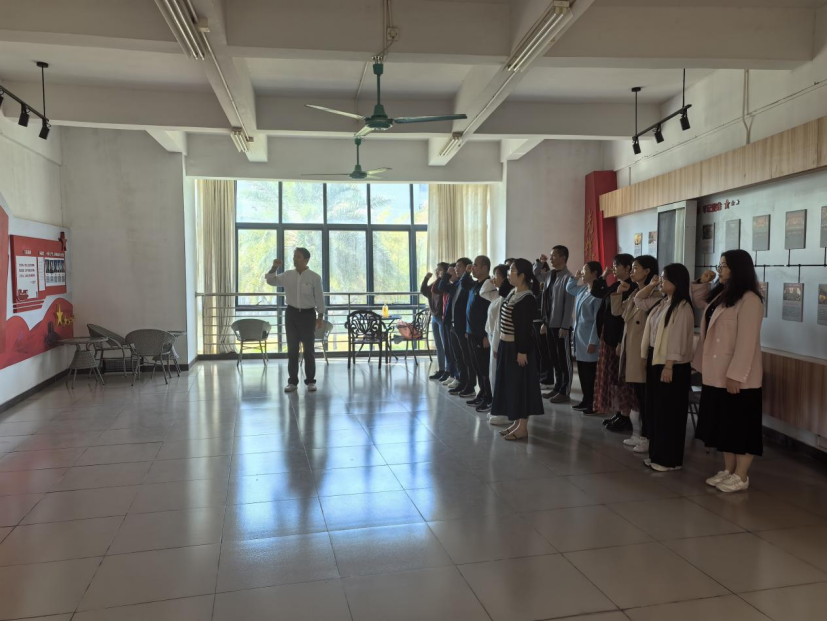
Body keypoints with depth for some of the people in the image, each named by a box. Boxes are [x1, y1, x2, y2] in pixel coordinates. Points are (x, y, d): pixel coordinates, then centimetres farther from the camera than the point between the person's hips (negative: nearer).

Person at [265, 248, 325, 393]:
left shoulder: (314, 277, -6)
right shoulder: (288, 275, 3)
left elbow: (319, 298, -4)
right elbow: (270, 281, 11)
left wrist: (320, 317, -5)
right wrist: (274, 268, -5)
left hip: (308, 314, -3)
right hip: (291, 313, 3)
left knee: (308, 349, 3)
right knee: (292, 349, 5)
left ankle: (310, 381, 13)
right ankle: (292, 381, 13)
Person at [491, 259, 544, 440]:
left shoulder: (527, 298, -16)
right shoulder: (512, 293, 11)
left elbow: (526, 327, -19)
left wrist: (522, 351, -21)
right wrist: (501, 343, 15)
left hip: (518, 346, -9)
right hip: (506, 345, 9)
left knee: (521, 384, -1)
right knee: (510, 384, 13)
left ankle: (523, 426, 7)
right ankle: (516, 422, 23)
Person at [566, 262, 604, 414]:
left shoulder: (598, 293, -16)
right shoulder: (582, 289, 9)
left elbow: (597, 320, -17)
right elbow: (569, 288, 32)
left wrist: (593, 342, -18)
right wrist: (575, 277, 14)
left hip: (589, 338, -8)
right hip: (579, 335, 8)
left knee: (590, 372, -1)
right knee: (582, 371, 14)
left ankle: (593, 404, 8)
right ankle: (586, 400, 23)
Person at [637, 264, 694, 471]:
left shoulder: (682, 307, -16)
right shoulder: (661, 302, 10)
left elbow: (677, 340, -20)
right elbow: (639, 301, 24)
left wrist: (668, 367, -21)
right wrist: (651, 285, 10)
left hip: (673, 365, -9)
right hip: (655, 360, 9)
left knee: (669, 412, 0)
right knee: (653, 410, 14)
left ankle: (670, 460, 10)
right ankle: (657, 454, 24)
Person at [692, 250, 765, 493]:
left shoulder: (749, 300, -17)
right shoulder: (720, 295, 11)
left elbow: (747, 342, -21)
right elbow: (699, 301, 33)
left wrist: (736, 375, -23)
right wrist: (702, 283, 12)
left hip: (738, 377, -9)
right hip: (717, 375, 9)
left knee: (741, 425, 2)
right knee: (723, 423, 15)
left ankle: (741, 477, 12)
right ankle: (728, 470, 26)